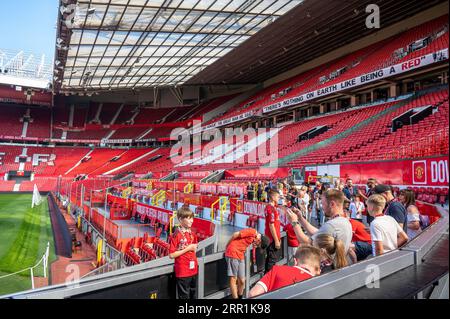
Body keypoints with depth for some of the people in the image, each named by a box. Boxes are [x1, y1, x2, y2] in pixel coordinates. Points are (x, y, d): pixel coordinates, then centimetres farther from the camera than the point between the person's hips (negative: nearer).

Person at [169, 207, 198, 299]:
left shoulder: (192, 234, 6)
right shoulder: (176, 235, -16)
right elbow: (171, 255, -18)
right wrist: (187, 248, -19)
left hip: (193, 270, 7)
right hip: (182, 272, -7)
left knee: (193, 295, 19)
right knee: (184, 296, 7)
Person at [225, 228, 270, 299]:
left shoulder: (253, 238, 13)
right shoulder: (252, 231, -14)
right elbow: (236, 234, -15)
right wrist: (228, 245, -5)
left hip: (240, 256, 8)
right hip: (233, 253, -8)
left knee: (242, 281, 8)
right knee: (233, 279, -3)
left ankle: (240, 297, 23)